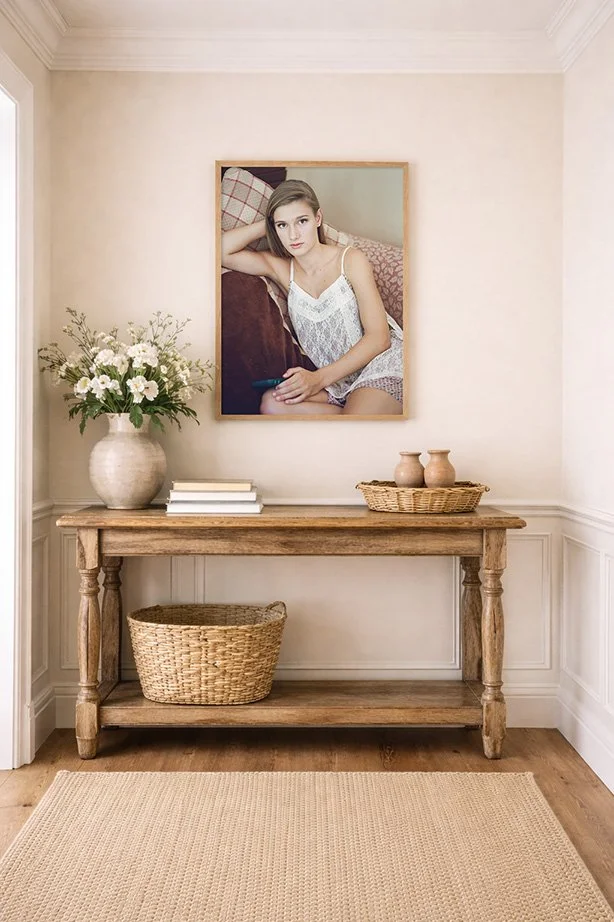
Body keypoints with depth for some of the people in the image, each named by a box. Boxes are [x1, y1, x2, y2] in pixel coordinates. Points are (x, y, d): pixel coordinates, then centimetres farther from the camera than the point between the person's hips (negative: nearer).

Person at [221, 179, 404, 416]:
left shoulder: (351, 260, -4)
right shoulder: (282, 269, 9)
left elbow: (379, 338, -10)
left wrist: (320, 378, -19)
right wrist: (267, 225, 2)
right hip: (336, 383, 6)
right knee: (271, 403, -25)